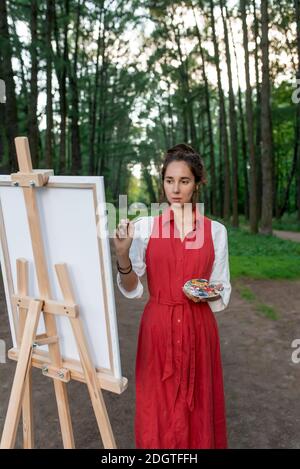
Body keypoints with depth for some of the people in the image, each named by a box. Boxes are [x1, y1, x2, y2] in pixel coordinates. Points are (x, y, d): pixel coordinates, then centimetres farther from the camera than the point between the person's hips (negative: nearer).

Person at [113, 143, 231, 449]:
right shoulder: (144, 227, -3)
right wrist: (122, 257, -23)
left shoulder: (216, 231, -1)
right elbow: (131, 289, -5)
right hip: (158, 328, 0)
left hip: (198, 329, 1)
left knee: (198, 412, 12)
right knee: (158, 412, 12)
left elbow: (222, 292, 5)